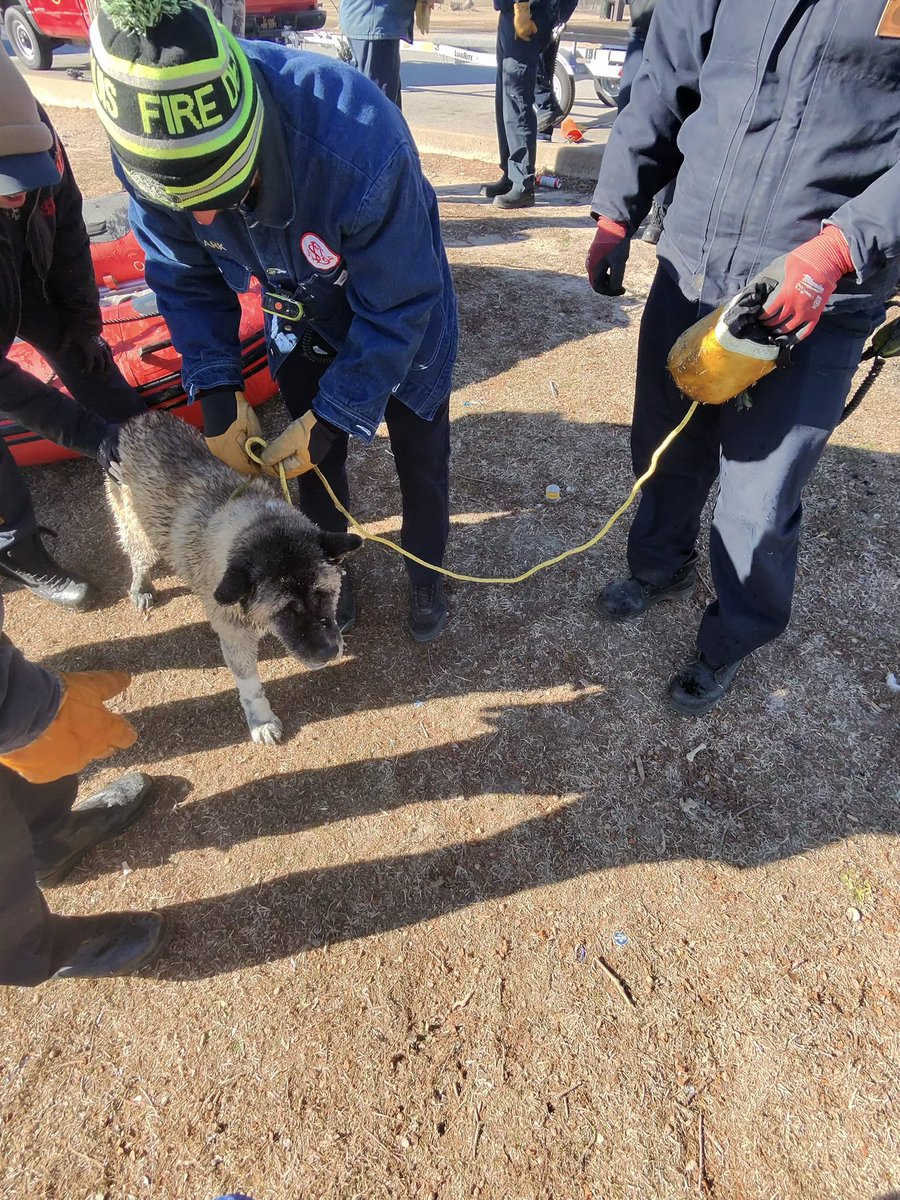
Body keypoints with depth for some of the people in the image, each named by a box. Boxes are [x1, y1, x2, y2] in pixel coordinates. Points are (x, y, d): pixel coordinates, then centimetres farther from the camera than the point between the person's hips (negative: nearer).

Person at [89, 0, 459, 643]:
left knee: (421, 458, 8)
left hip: (402, 305, -3)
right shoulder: (150, 148, -25)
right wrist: (217, 391, -21)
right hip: (302, 312, 4)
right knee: (311, 462, 11)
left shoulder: (359, 147, -41)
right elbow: (188, 280, -9)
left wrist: (332, 416, -26)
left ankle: (426, 572, 37)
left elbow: (397, 309, -30)